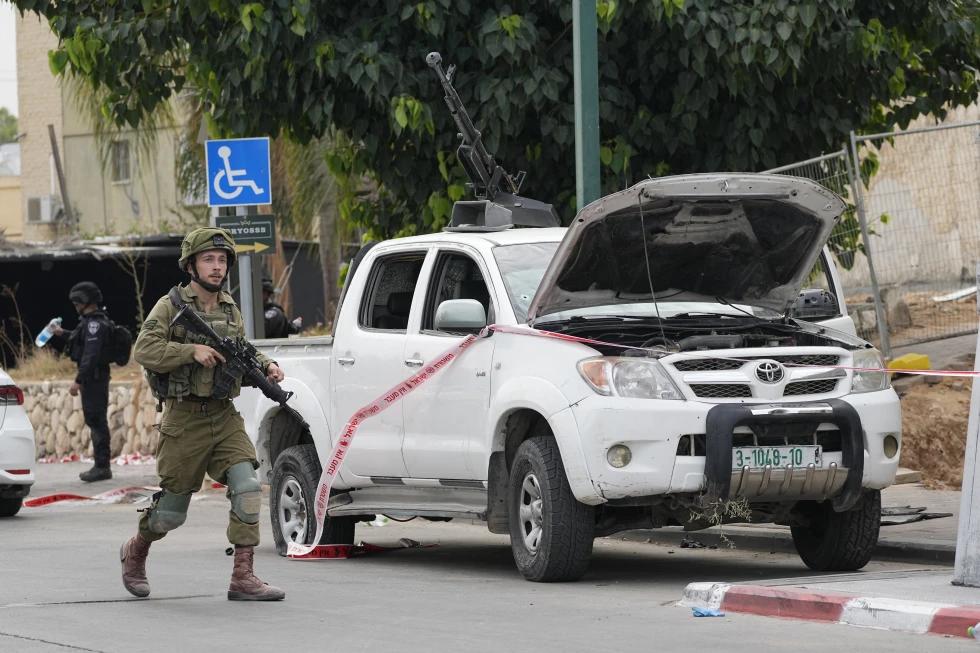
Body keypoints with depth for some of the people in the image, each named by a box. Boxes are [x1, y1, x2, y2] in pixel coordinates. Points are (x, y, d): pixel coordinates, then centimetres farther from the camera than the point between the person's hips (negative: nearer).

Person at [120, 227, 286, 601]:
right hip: (185, 419, -4)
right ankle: (135, 553, 35)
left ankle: (243, 577, -13)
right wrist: (192, 351, -24)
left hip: (225, 417, 4)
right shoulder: (170, 307, -5)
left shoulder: (231, 311, 12)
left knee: (247, 488, -15)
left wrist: (265, 366, 5)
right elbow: (144, 350, -16)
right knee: (172, 508, 5)